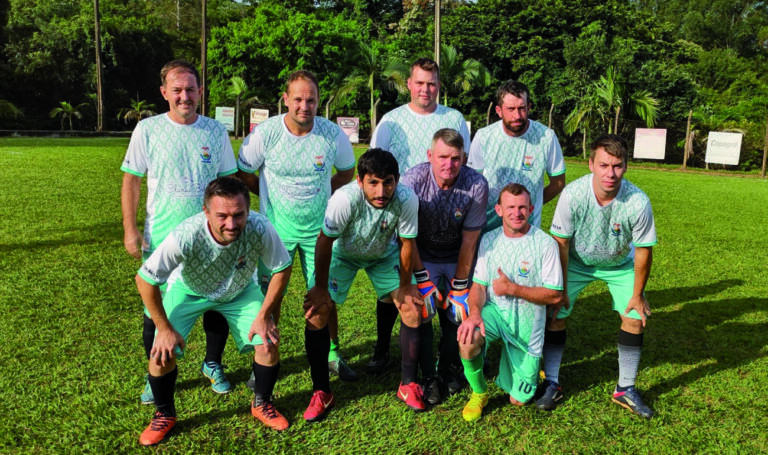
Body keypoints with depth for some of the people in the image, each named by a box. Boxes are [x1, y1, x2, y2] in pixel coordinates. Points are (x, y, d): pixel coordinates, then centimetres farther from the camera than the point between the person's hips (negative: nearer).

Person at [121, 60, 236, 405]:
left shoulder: (215, 131, 0)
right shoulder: (148, 130, -3)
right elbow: (131, 180, 2)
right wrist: (130, 229, -4)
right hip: (160, 240, -1)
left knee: (216, 306, 9)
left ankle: (212, 365, 32)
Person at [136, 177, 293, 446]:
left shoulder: (260, 229, -36)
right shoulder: (186, 235, -39)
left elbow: (282, 269, -18)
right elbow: (145, 279, -26)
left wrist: (264, 316, -18)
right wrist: (165, 328, -20)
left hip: (240, 291, 1)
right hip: (188, 291, -1)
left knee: (269, 342, -11)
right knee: (163, 351, -13)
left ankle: (262, 404, 18)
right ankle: (164, 414, 17)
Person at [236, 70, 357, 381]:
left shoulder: (333, 135, -11)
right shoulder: (265, 133, -13)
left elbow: (347, 172, 9)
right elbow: (243, 174, 2)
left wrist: (320, 194, 2)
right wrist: (271, 196, 1)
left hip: (319, 228, 1)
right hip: (276, 227, -1)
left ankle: (332, 354, 27)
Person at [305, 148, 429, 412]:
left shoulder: (406, 199, -33)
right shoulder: (345, 199, -39)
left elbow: (407, 244, -16)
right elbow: (325, 242, -24)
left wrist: (404, 286, -6)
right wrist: (321, 288, -14)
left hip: (385, 254, 2)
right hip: (344, 253, -1)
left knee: (413, 309, -8)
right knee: (317, 312, -13)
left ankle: (408, 384, 10)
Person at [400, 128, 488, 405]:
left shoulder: (476, 185, -23)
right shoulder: (413, 180, -25)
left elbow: (469, 240, -14)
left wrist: (459, 286, -10)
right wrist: (422, 279, -15)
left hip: (457, 259, 1)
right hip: (422, 257, -1)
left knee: (456, 314, -3)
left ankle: (447, 370, 23)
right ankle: (428, 377, 10)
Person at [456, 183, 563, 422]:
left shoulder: (545, 244, -11)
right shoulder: (489, 240, -1)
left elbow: (555, 295, -11)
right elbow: (478, 285, -1)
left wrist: (512, 288, -19)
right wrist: (475, 312, -23)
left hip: (527, 324, -1)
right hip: (495, 311, 2)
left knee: (518, 400, 4)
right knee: (467, 339, -33)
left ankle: (528, 367, 40)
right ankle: (479, 393, -3)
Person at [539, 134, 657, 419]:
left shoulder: (638, 202, -31)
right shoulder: (573, 194, -32)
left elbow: (643, 250, -17)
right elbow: (561, 243, -20)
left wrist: (637, 295, -8)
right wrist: (561, 287, -13)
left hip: (620, 265, 1)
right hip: (577, 261, -1)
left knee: (635, 318, -5)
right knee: (555, 313, -7)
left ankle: (626, 390, 15)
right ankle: (552, 384, 9)